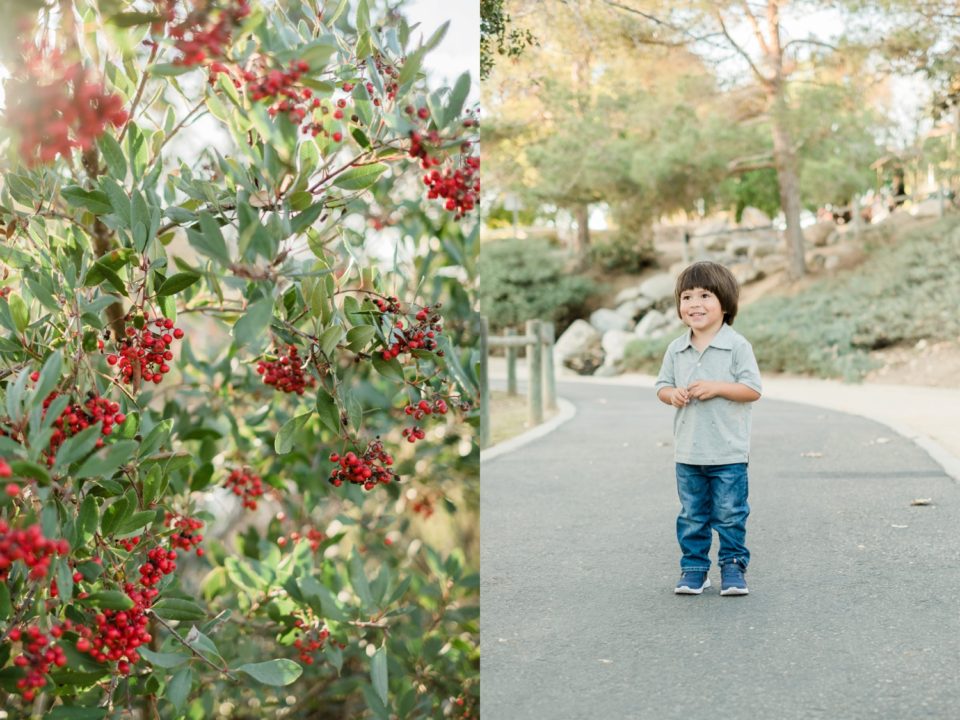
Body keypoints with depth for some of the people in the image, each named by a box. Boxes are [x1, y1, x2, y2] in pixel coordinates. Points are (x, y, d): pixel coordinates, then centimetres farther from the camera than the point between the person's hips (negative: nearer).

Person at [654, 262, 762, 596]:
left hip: (728, 453, -4)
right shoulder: (676, 349, 6)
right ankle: (693, 569, 19)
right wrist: (672, 394, -11)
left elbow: (753, 390, -10)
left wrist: (717, 387, -21)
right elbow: (662, 386, 11)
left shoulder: (737, 346, -8)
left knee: (730, 515, 3)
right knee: (691, 516, 10)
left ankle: (733, 566, 15)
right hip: (687, 453, 4)